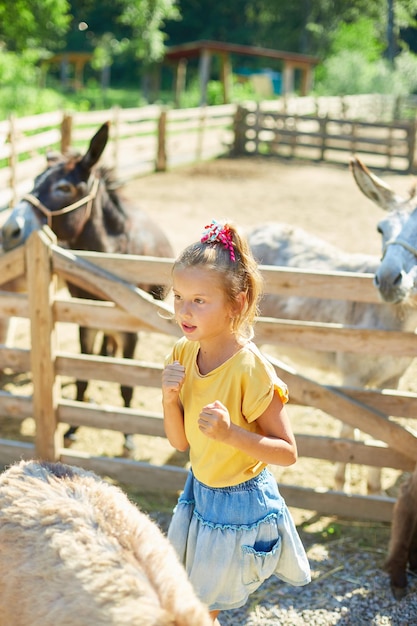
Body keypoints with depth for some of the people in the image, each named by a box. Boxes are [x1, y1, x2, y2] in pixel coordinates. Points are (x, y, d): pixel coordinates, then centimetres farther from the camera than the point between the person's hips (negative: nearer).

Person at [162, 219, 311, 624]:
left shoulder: (251, 370, -27)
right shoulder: (184, 354, -7)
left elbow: (288, 452, -21)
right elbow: (180, 442, 0)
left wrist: (230, 432, -35)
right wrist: (169, 398, -19)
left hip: (240, 504, -6)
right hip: (200, 492, 6)